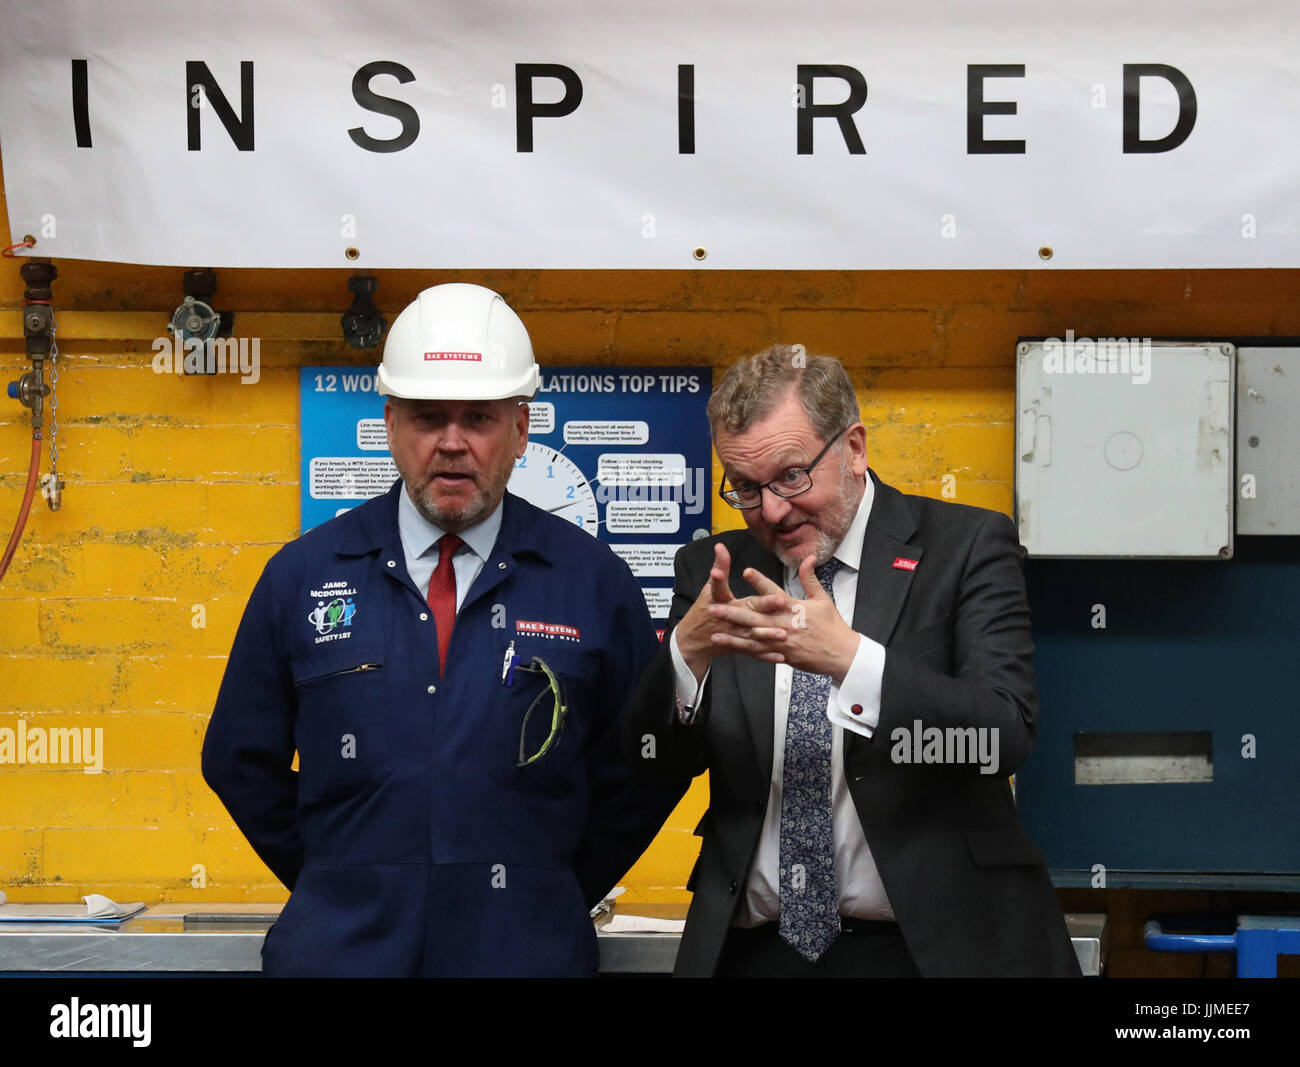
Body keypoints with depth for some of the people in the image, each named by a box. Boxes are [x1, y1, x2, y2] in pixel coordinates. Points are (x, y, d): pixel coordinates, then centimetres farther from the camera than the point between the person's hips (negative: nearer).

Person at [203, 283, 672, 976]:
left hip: (526, 948, 0)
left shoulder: (594, 583, -1)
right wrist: (338, 887, 6)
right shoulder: (302, 575, 2)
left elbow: (637, 775, 5)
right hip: (337, 947, 1)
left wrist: (549, 900, 4)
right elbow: (240, 762, 9)